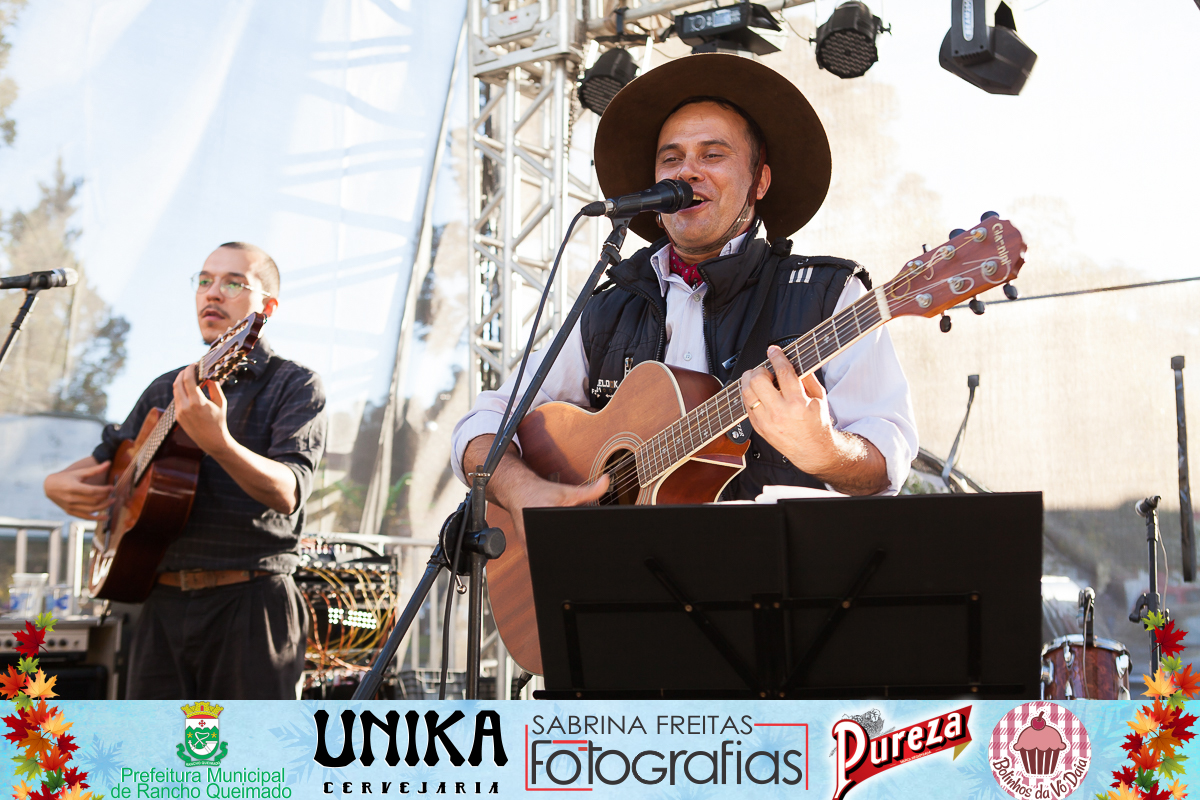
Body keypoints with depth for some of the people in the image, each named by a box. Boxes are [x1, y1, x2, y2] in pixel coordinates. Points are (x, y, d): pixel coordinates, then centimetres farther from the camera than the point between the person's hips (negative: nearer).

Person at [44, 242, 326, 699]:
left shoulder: (295, 386, -1)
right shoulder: (165, 390, 18)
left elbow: (288, 494, -17)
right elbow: (107, 460, 28)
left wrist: (218, 442, -33)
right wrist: (60, 482, 5)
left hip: (248, 603, -5)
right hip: (163, 604, 5)